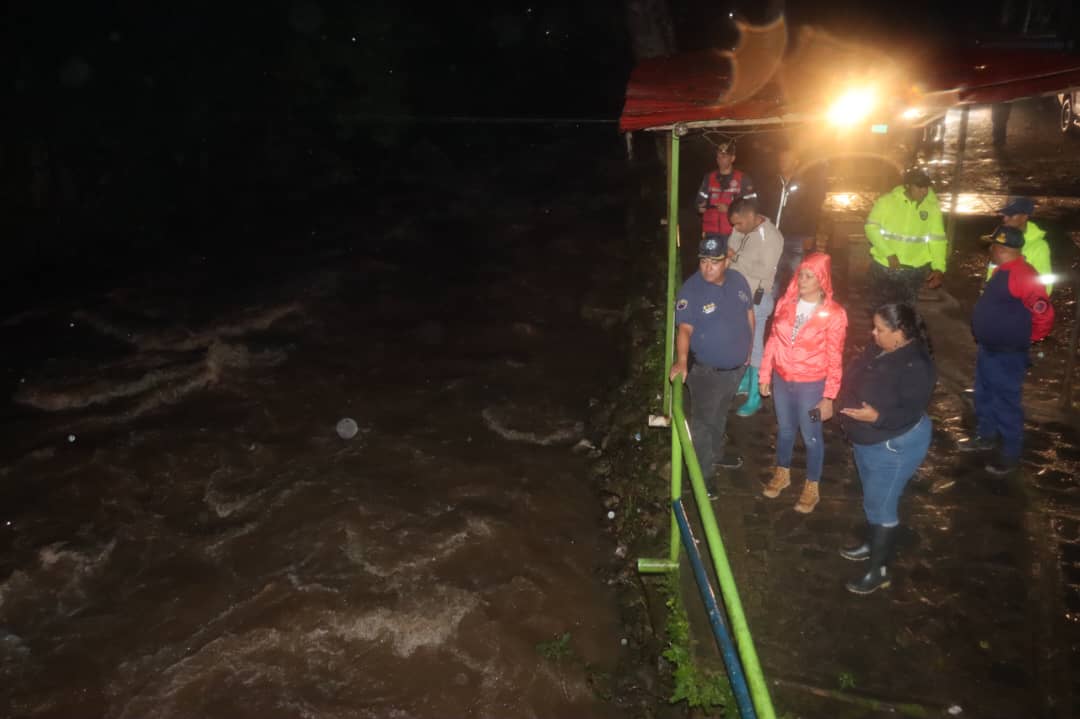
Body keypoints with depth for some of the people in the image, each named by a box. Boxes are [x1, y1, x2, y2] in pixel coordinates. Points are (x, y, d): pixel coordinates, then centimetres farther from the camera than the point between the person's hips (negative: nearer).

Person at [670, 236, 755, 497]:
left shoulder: (738, 280, -6)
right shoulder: (691, 290, -24)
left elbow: (749, 314, 8)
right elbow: (684, 329, -30)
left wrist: (748, 349, 12)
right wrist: (681, 361, -44)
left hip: (736, 366, 6)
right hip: (706, 370, -6)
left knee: (720, 415, 27)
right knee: (703, 422, 6)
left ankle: (716, 452, 48)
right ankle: (701, 473, 21)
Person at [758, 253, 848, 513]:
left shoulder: (834, 314, -17)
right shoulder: (785, 303, -6)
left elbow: (835, 359, -12)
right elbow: (773, 341, 3)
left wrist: (829, 397, -11)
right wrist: (765, 375, 6)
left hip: (811, 385, -4)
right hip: (781, 380, 4)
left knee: (811, 437, 14)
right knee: (784, 430, 23)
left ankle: (812, 487, 34)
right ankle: (782, 474, 46)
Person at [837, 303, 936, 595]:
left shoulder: (916, 366, -28)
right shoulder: (880, 349, -3)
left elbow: (912, 412, -27)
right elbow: (858, 380, 11)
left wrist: (877, 416, -39)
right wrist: (848, 409, 5)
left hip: (895, 446, -9)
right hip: (867, 441, 9)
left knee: (881, 505, 2)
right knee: (872, 499, 25)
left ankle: (879, 570, 17)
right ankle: (873, 544, 46)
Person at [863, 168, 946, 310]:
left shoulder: (932, 207, -4)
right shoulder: (887, 201, -9)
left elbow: (937, 239, -4)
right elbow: (872, 228, -10)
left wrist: (939, 268, -18)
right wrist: (889, 254, -19)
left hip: (915, 270, 1)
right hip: (884, 267, -1)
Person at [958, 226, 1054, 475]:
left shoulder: (1023, 275, -24)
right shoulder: (1002, 270, 7)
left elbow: (1044, 314, -24)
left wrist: (1026, 338, -9)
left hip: (1006, 354, -10)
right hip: (988, 349, 10)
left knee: (1006, 402, 2)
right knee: (985, 395, 22)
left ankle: (1011, 454, 15)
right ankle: (986, 436, 40)